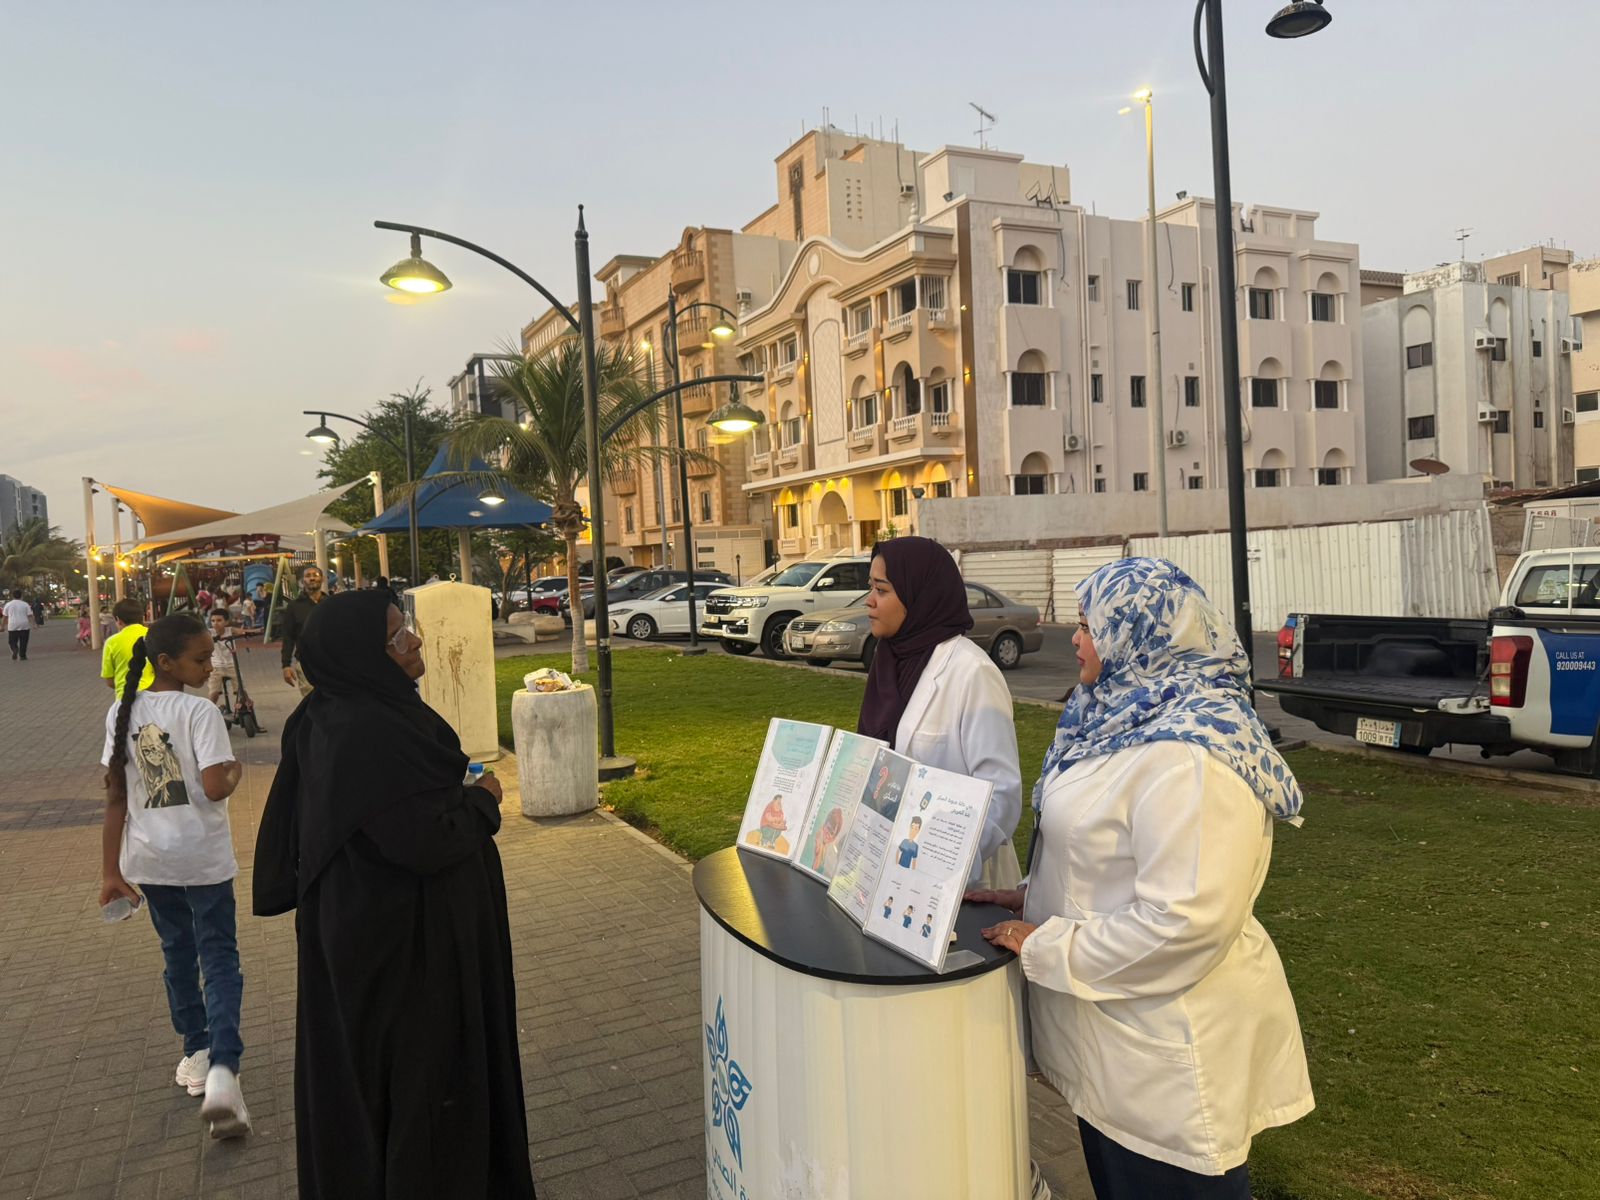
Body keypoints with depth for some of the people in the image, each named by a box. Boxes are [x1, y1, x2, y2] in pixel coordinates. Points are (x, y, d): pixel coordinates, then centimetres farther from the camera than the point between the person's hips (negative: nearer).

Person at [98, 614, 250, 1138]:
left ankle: (195, 1054, 33)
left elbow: (115, 797, 1)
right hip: (203, 858, -5)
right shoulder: (199, 712, -17)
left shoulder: (122, 713, 0)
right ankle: (221, 1070, -10)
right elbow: (215, 788, -26)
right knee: (219, 959, 3)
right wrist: (236, 772, -3)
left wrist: (111, 870, 5)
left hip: (150, 858, 5)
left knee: (178, 955, 20)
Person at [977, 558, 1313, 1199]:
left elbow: (1185, 923, -32)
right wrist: (1034, 898, 4)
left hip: (1169, 1063, -9)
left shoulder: (1190, 757, -27)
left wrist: (1045, 947, -22)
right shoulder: (1135, 719, 5)